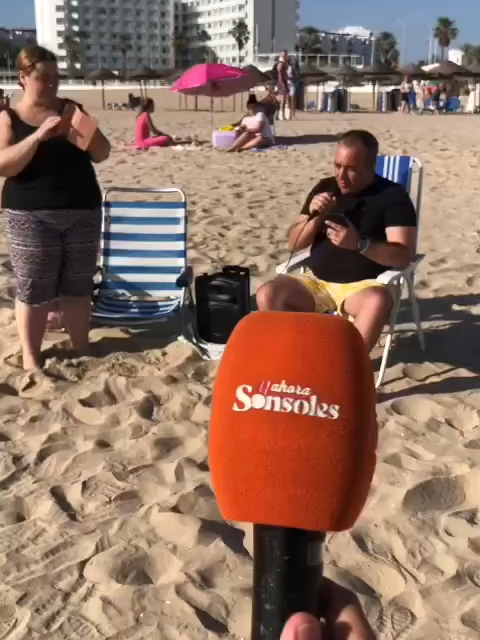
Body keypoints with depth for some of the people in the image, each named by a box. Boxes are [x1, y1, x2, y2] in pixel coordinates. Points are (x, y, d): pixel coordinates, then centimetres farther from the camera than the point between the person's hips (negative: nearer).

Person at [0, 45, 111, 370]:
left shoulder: (71, 109, 8)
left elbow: (102, 154, 7)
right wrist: (38, 136, -23)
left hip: (83, 211, 3)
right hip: (31, 215, -3)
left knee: (79, 285, 10)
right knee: (33, 290, 0)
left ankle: (81, 350, 22)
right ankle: (31, 358, 12)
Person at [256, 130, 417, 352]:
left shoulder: (393, 195, -5)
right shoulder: (325, 188, 8)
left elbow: (404, 256, -14)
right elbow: (294, 243, 8)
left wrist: (359, 244, -29)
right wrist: (316, 217, -12)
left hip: (364, 285, -4)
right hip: (317, 282, 4)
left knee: (378, 301, -38)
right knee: (267, 295, -20)